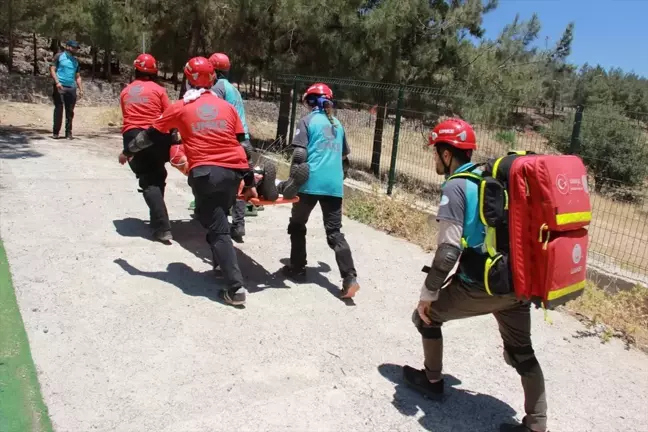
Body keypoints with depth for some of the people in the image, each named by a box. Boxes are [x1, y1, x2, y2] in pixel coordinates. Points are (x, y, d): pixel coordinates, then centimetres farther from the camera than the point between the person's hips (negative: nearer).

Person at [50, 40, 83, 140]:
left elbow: (78, 76, 21)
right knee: (58, 109, -5)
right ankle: (55, 132, 0)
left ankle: (68, 132, 9)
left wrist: (80, 89, 11)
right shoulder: (59, 56, 3)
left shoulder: (75, 60, 19)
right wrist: (57, 82, -16)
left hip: (71, 88, 5)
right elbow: (52, 69, -3)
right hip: (59, 87, -4)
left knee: (70, 111, 3)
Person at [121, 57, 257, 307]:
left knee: (217, 229, -1)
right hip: (234, 172, 4)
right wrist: (250, 182, 15)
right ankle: (221, 264, 34)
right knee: (217, 220, 26)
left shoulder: (180, 108, 9)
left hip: (205, 173, -4)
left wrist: (128, 151, 36)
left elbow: (151, 135, 18)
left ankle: (235, 288, -7)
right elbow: (244, 146, 12)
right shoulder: (227, 107, 16)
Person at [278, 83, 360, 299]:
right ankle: (350, 278, -9)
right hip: (334, 185, 5)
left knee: (297, 225, 16)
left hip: (311, 182, -4)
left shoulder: (308, 121, 1)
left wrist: (293, 180, -2)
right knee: (335, 232, 3)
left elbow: (299, 154, -10)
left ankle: (297, 268, 22)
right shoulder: (337, 124, 18)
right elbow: (344, 156, 25)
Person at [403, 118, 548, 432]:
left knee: (426, 316, 18)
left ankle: (432, 380, 34)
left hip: (482, 286, -7)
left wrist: (427, 294, -8)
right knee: (522, 353, 22)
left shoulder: (455, 187, -11)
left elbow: (448, 252, -18)